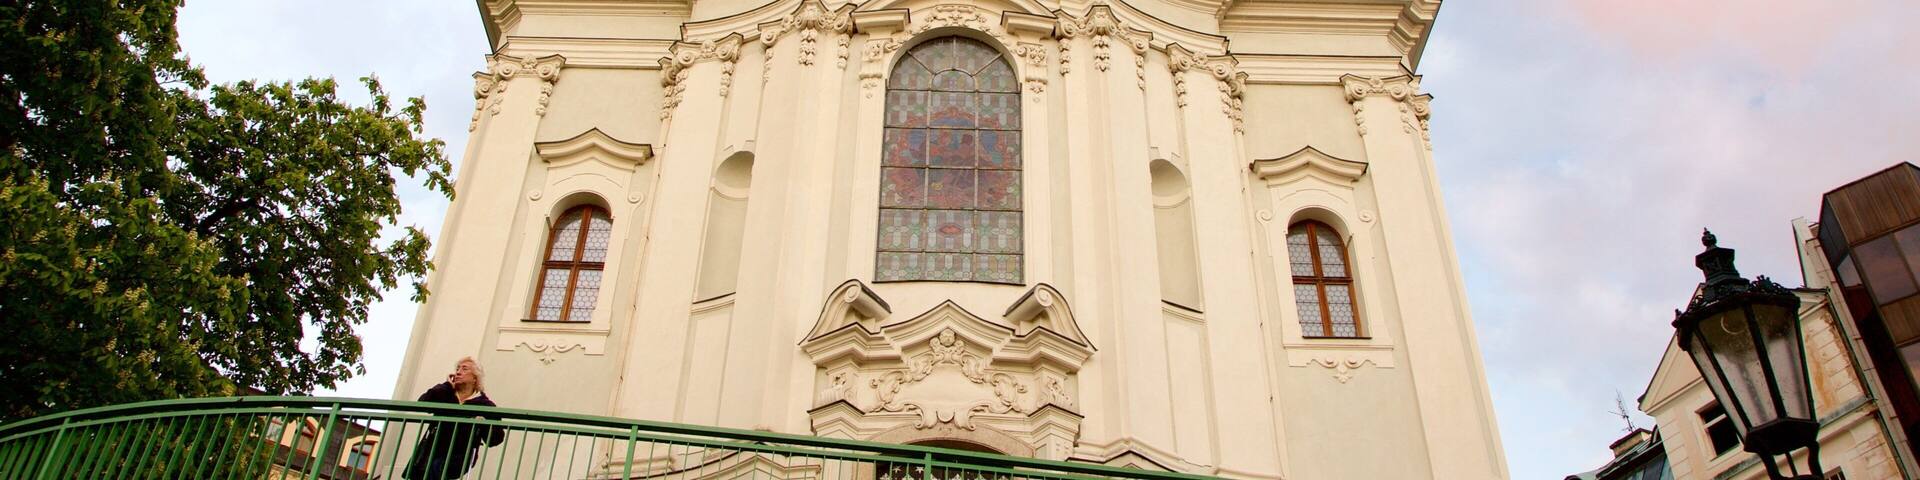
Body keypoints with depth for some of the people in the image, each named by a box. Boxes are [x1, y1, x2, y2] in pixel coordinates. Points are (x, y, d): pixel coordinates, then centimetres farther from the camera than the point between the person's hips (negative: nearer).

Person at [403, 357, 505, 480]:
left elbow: (496, 438, -2)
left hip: (460, 456, -3)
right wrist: (447, 386, -2)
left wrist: (484, 423, -21)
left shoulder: (484, 404, 6)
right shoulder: (445, 394, 16)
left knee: (435, 467, -31)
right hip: (433, 449, 3)